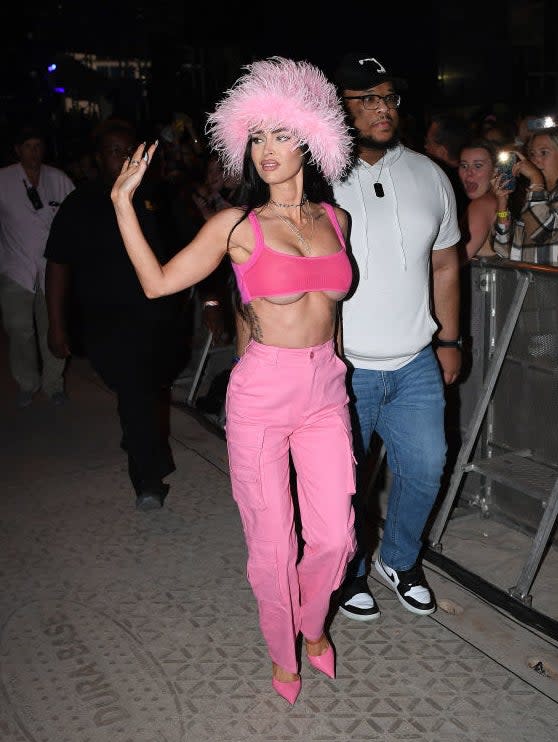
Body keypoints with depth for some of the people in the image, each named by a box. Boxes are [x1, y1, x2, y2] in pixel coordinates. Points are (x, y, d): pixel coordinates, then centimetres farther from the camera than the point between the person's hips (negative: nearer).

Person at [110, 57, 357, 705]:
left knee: (334, 536, 7)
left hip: (326, 391, 4)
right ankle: (283, 653, 34)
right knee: (273, 543, 6)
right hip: (261, 395, -3)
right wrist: (123, 201, -5)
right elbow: (157, 281, -5)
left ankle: (312, 625, 40)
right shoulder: (236, 225, -4)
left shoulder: (335, 219, 7)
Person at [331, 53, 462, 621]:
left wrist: (448, 339, 12)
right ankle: (349, 574, 35)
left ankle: (399, 560, 39)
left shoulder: (429, 175, 5)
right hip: (340, 367, -4)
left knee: (425, 470, 12)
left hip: (415, 364, 4)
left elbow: (445, 264, 13)